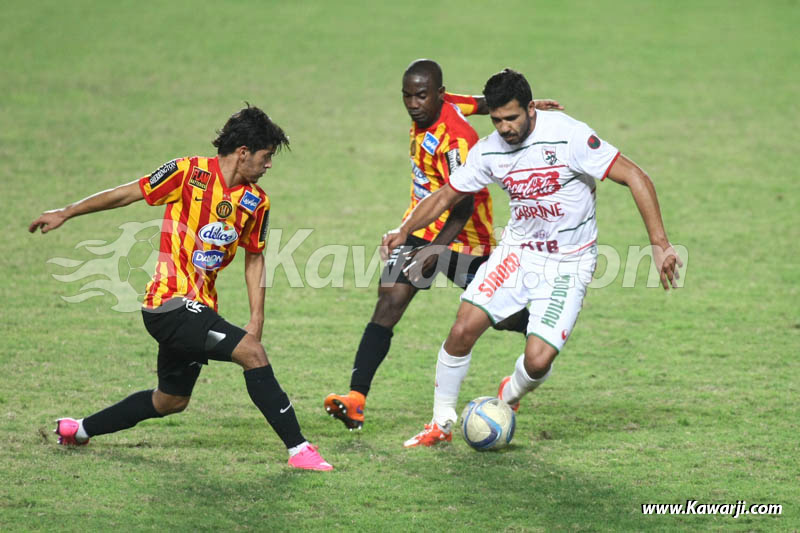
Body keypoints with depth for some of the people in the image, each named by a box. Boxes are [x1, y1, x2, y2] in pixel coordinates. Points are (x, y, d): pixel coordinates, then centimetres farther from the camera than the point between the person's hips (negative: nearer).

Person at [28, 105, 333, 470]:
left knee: (170, 401, 19)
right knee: (252, 353, -21)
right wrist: (65, 214, 5)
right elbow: (126, 194, -2)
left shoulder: (257, 202, 6)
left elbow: (254, 258, 16)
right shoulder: (189, 173, -11)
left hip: (197, 309, 8)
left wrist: (257, 319, 7)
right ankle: (298, 449, -16)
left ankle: (78, 430, 36)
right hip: (171, 302, -8)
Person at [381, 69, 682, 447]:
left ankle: (509, 396, 20)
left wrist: (659, 245, -24)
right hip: (517, 252, 4)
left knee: (537, 361, -17)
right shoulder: (488, 150, -4)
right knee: (464, 328, -14)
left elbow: (634, 177, -19)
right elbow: (446, 195, 11)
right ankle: (441, 423, 7)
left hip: (568, 265, -4)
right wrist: (405, 231, -6)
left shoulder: (569, 136, -20)